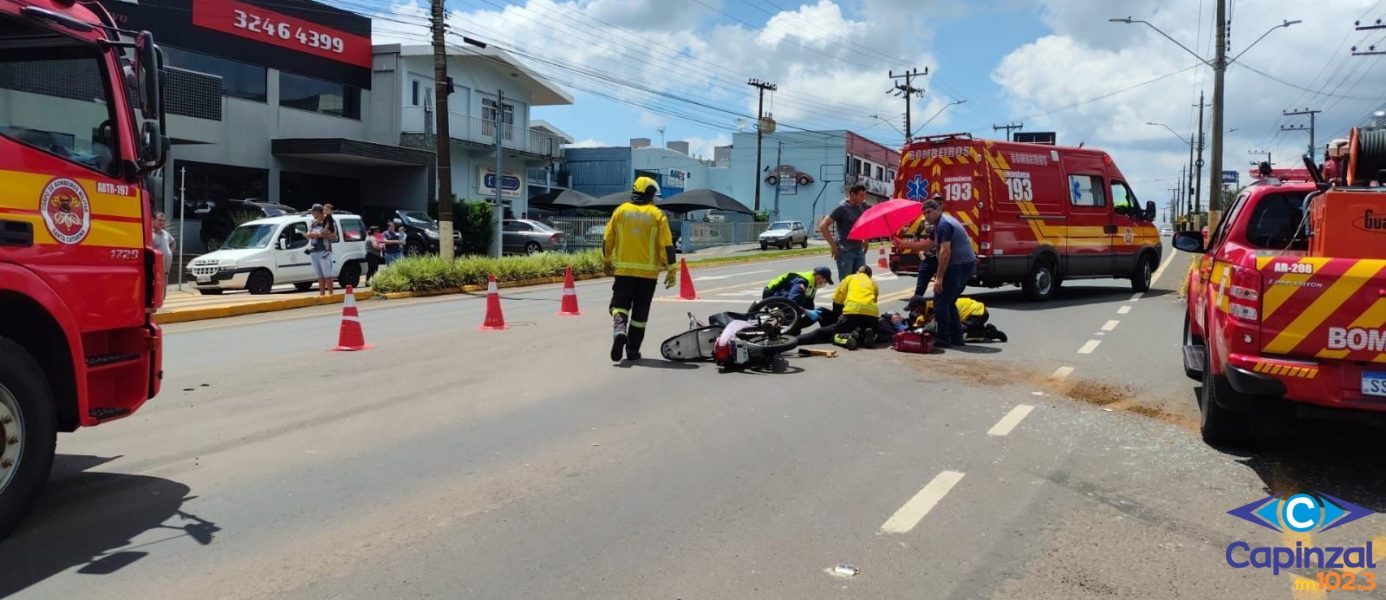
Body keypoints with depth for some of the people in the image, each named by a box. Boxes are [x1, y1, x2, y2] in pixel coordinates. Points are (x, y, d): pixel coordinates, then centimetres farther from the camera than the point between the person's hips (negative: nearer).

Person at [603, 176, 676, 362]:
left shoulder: (621, 210, 3)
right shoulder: (657, 215, -2)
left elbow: (607, 239, 7)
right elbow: (667, 245, -6)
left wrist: (607, 260, 22)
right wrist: (671, 270, 0)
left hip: (624, 269, 1)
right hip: (648, 271, 0)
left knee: (620, 303, 11)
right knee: (640, 312, 9)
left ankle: (619, 329, -19)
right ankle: (632, 350, 13)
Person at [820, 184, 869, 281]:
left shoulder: (863, 206, 8)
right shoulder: (842, 208, -10)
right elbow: (823, 226, -13)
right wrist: (833, 245, -13)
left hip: (860, 250, 6)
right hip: (845, 252, -6)